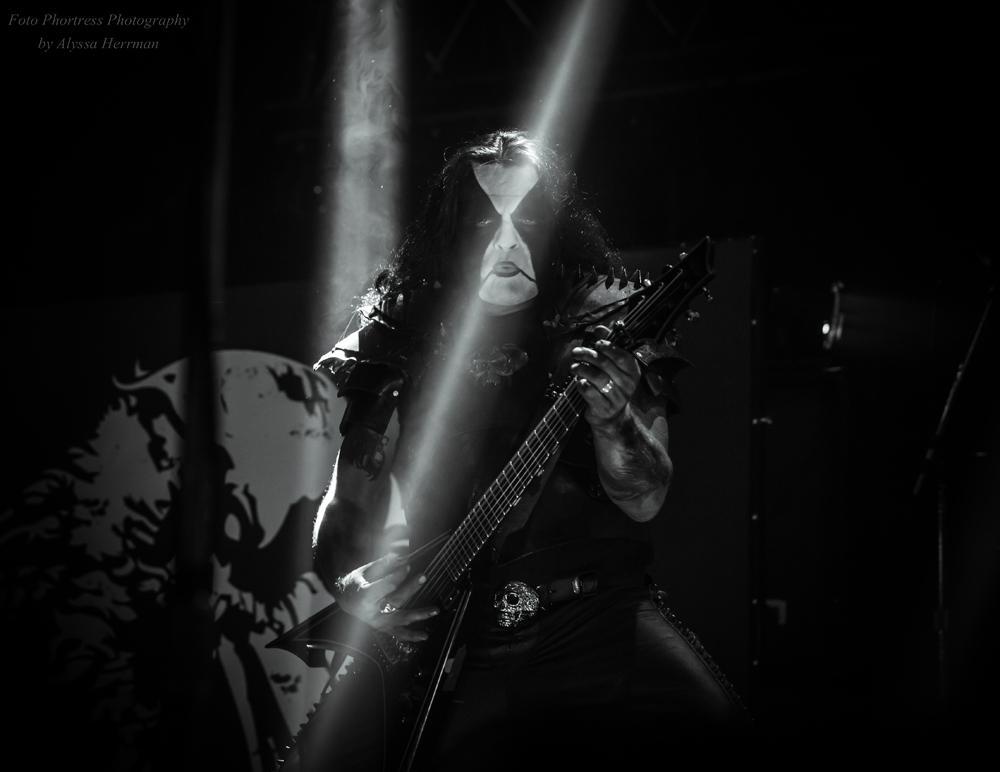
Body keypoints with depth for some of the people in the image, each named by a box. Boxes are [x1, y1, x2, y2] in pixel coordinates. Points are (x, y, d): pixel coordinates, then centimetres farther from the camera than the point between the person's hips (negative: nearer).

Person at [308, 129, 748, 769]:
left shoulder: (607, 335, 7)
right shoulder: (403, 351, 10)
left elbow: (645, 500, -4)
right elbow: (343, 512, 15)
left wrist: (611, 418, -24)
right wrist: (351, 585, -5)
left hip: (596, 612, -1)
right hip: (447, 640, 2)